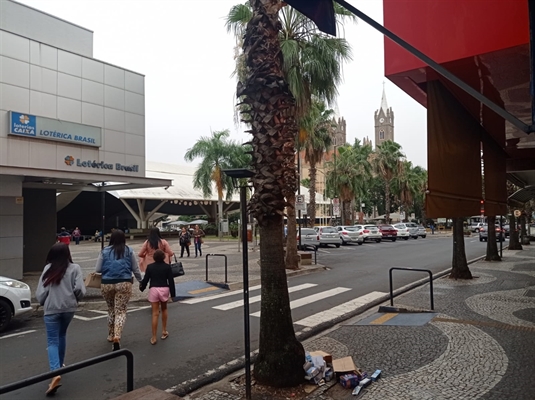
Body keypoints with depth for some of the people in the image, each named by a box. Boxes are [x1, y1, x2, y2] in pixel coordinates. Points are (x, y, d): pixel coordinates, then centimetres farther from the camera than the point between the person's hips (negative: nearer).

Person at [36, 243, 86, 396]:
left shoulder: (48, 268, -4)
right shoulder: (74, 268, -5)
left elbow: (41, 291, -3)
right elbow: (79, 289, -11)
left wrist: (42, 303, 17)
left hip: (51, 309, -2)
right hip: (69, 308, 2)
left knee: (52, 341, 0)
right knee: (62, 335, 25)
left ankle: (56, 373, -17)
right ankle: (59, 365, 38)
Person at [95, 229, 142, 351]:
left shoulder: (105, 251, 3)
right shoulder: (129, 251, 3)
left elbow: (97, 269, 4)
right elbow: (135, 269, 7)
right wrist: (140, 281, 23)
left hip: (106, 284, 2)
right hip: (124, 284, -2)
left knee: (111, 309, 21)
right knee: (121, 311, 1)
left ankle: (111, 335, 33)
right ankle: (116, 336, -16)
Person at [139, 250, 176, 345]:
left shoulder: (150, 267, 0)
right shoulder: (167, 267, -2)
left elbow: (146, 279, 4)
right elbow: (171, 280, -2)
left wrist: (141, 287, 24)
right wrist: (173, 293, 3)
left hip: (153, 289, 0)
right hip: (164, 289, 0)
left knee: (155, 313, 2)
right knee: (164, 309, 23)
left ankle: (154, 337, 3)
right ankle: (164, 331, 27)